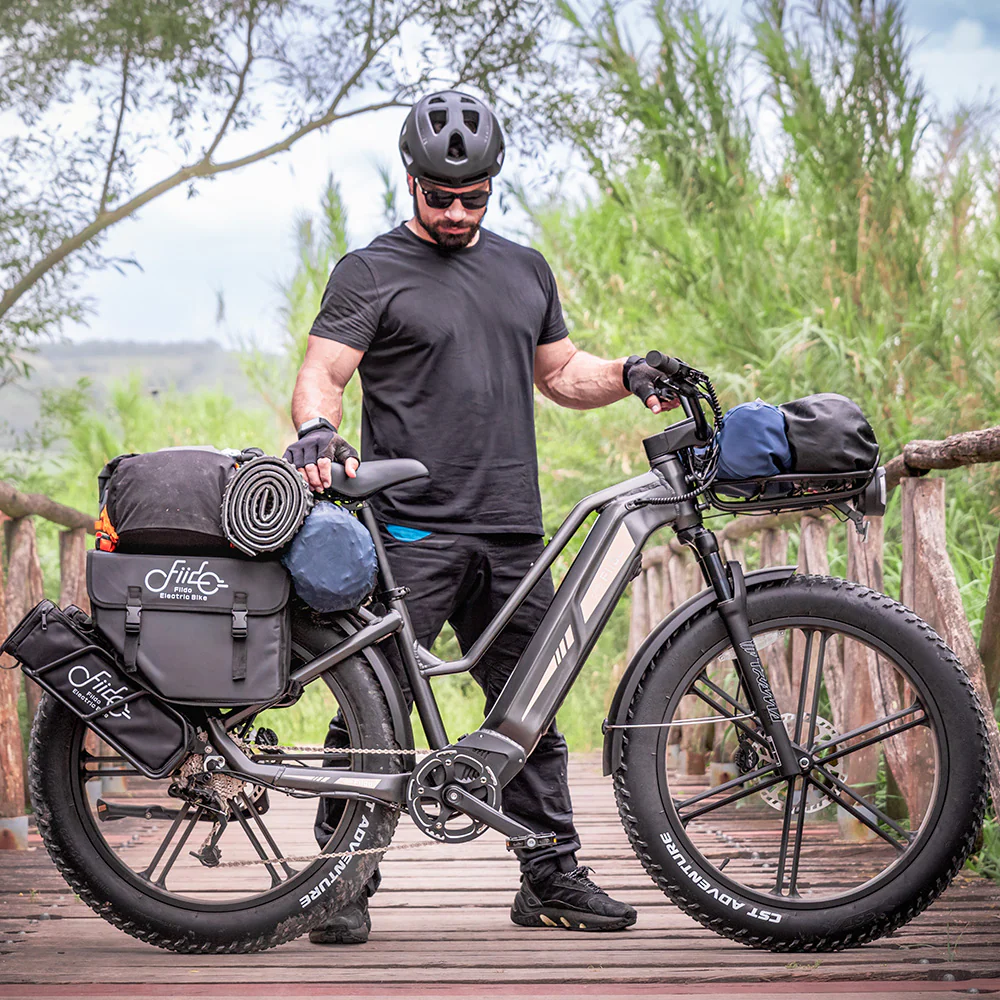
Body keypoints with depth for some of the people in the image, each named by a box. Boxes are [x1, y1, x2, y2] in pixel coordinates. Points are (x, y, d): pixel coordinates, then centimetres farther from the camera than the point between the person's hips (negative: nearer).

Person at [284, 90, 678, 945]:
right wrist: (316, 430, -27)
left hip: (510, 533, 5)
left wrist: (629, 376, 5)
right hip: (408, 530, -5)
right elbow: (322, 371, -6)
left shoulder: (525, 270, 20)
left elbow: (560, 373, 24)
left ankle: (552, 874, 19)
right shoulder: (371, 272, 3)